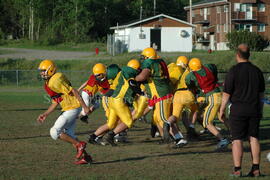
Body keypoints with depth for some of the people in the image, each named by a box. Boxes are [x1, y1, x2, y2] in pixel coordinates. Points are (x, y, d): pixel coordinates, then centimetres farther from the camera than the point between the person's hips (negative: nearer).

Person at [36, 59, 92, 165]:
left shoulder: (55, 81, -18)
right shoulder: (47, 85, 15)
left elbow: (73, 92, -20)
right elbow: (55, 102, 21)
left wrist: (84, 106, -21)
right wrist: (45, 114, 15)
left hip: (72, 108, -10)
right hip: (68, 109, 10)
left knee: (55, 132, -9)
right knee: (68, 135, 15)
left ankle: (79, 145, -3)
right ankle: (84, 156, 18)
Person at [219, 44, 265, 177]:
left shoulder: (233, 71, -9)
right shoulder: (257, 71, 7)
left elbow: (227, 93, -8)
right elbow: (261, 93, 13)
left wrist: (222, 110, 2)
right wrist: (260, 110, 24)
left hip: (238, 109, -4)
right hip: (254, 109, 4)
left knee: (237, 140, -1)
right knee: (254, 138, 8)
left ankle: (237, 170, -4)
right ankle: (256, 169, 5)